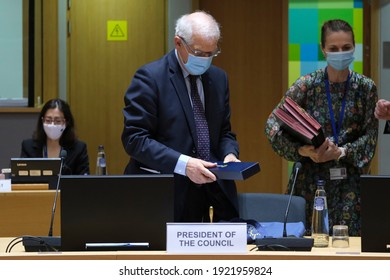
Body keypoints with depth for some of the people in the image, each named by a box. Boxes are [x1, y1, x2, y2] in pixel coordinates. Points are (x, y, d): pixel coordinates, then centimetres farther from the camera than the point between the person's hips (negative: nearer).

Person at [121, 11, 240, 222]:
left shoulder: (218, 78, 12)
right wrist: (182, 164, -24)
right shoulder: (149, 77, -9)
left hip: (211, 189, 6)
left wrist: (229, 155, -4)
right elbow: (134, 138, -14)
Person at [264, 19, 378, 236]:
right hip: (312, 177, -1)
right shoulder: (307, 85, -4)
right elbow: (273, 125, -5)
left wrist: (341, 152, -15)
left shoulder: (366, 87, 1)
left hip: (350, 180, 1)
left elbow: (370, 136, 1)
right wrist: (302, 150, -19)